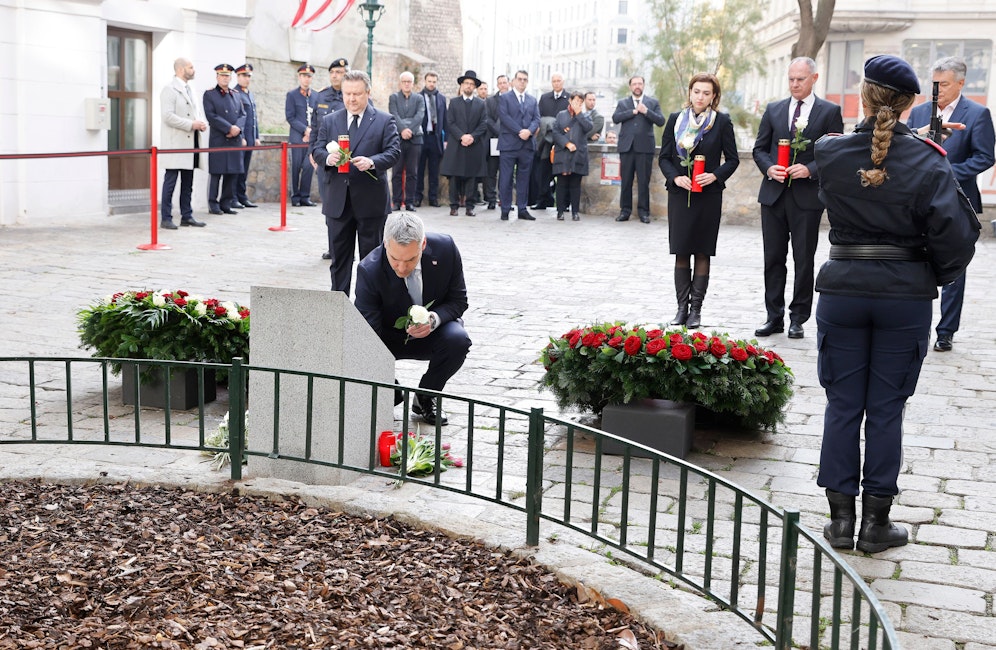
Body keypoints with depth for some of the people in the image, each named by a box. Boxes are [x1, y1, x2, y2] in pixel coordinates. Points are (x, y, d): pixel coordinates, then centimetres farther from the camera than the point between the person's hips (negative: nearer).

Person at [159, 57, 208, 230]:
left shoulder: (189, 90, 18)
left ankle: (187, 216, 17)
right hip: (175, 144, -8)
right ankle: (166, 219, -2)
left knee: (187, 183, 11)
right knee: (170, 182, -5)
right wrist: (191, 125, -19)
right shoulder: (170, 90, -8)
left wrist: (202, 123, 1)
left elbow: (196, 112, 24)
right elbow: (168, 116, -17)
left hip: (190, 144, 8)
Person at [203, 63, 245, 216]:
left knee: (233, 173, 5)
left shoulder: (235, 95, 18)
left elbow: (243, 115, 12)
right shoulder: (209, 94, 1)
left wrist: (237, 128, -9)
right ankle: (213, 204, 2)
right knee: (216, 173, -4)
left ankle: (226, 203, 12)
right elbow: (211, 116, -9)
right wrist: (229, 128, -14)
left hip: (235, 140, 5)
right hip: (218, 140, -5)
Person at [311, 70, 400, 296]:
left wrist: (372, 162, -24)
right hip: (338, 201, 3)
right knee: (339, 256, 7)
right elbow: (316, 149, 7)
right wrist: (327, 157, -16)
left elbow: (394, 152, -6)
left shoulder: (385, 121, 2)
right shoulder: (329, 121, 11)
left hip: (371, 201, -3)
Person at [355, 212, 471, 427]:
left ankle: (425, 398, -3)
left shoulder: (445, 249, -22)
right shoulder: (369, 270, -29)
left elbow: (458, 300, -9)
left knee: (458, 340, -31)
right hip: (388, 339, -1)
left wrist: (435, 318, -31)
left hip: (431, 333, 1)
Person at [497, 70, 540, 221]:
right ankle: (505, 210, 3)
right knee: (506, 178, -3)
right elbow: (504, 117, -9)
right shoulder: (504, 98, 3)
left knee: (523, 179, 7)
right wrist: (519, 131, -17)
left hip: (527, 144, 4)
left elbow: (536, 119, 8)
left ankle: (522, 209, 11)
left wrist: (529, 131, -13)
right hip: (508, 144, -4)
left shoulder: (532, 100, 18)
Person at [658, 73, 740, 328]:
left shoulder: (722, 122, 0)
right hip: (679, 193, 2)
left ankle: (696, 309, 7)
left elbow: (732, 159, 3)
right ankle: (682, 307, 9)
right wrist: (676, 177, -10)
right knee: (681, 253, 3)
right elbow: (664, 157, 7)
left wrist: (715, 176, -14)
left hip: (708, 195, -2)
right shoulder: (676, 119, 6)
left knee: (702, 253, 2)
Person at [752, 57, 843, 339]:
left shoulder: (829, 111, 1)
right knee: (773, 258, 6)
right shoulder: (773, 110, 10)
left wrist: (810, 169, -16)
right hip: (774, 194, 3)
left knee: (803, 260, 3)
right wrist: (768, 168, -7)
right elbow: (759, 148, 12)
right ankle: (774, 317, 14)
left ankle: (798, 319, 12)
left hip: (807, 196, -3)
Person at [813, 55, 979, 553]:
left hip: (842, 290, 1)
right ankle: (876, 522, 14)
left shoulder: (829, 153, -5)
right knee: (886, 409, 7)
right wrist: (940, 275, 4)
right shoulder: (926, 160, -10)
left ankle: (840, 519, 14)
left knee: (842, 405, 9)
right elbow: (954, 233, -14)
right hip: (905, 294, -1)